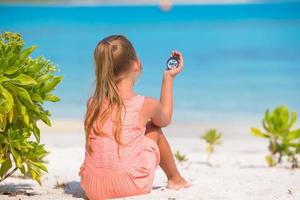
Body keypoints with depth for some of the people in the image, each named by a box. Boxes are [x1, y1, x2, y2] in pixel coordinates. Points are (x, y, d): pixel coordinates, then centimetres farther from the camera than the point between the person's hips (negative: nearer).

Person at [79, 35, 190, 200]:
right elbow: (164, 119, 19)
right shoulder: (146, 105, -7)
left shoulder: (92, 104, 1)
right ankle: (175, 180, 44)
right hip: (132, 187, -3)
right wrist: (169, 77, 28)